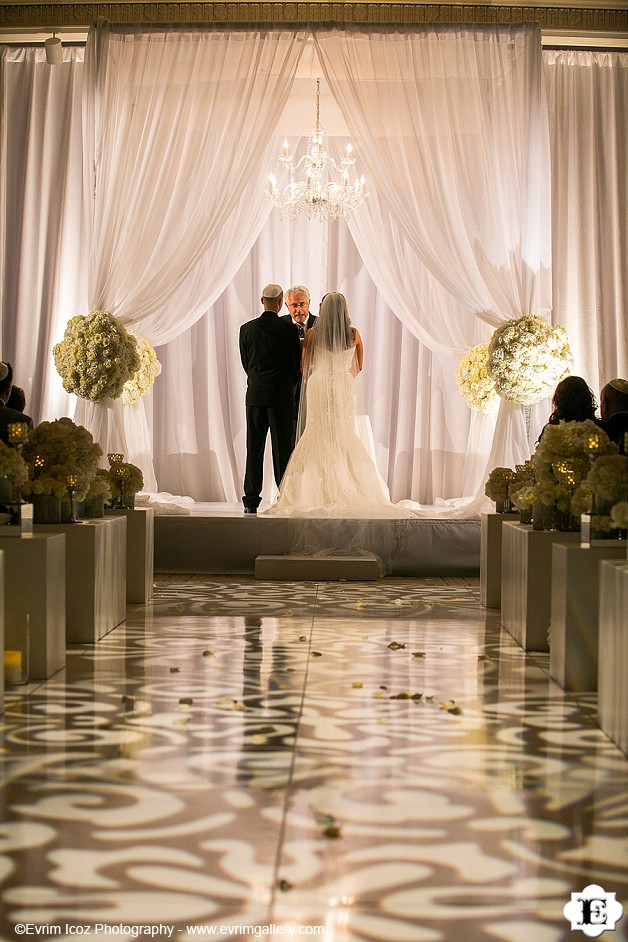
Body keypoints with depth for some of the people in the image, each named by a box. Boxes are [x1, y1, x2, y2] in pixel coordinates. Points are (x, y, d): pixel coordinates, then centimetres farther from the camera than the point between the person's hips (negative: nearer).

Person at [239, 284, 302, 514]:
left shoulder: (246, 329, 3)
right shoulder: (289, 329, -6)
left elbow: (246, 363, 10)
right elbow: (297, 364, 0)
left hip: (255, 394, 3)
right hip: (282, 395, -3)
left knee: (254, 448, 6)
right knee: (282, 447, 0)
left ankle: (251, 500, 6)